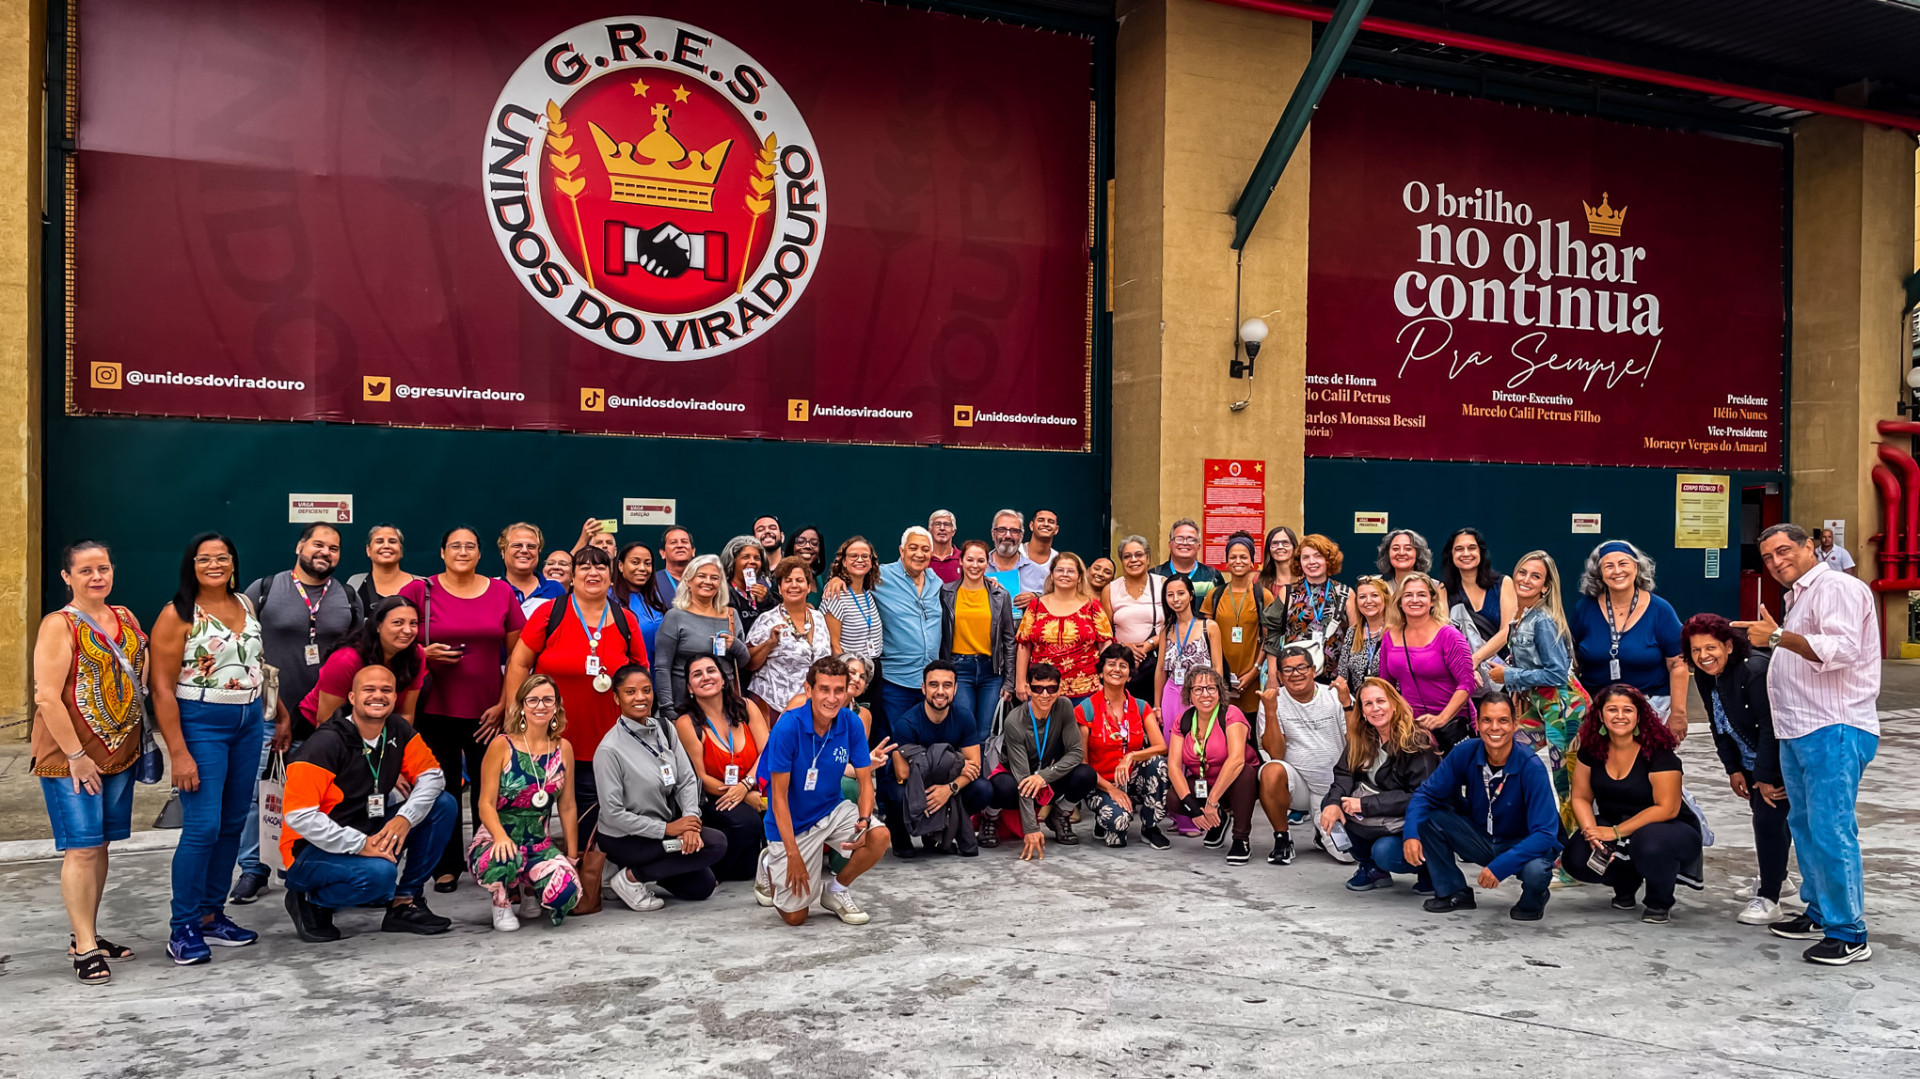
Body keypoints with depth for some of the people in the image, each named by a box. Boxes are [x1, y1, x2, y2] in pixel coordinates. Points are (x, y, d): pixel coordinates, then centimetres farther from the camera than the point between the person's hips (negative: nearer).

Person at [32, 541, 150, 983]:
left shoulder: (126, 619, 10)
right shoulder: (59, 626, -9)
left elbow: (145, 671, 22)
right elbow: (47, 698, -15)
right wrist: (76, 756, -17)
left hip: (120, 752, 6)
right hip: (71, 756, -6)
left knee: (101, 843, 12)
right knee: (82, 848, -6)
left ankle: (87, 933, 24)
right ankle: (84, 948, 1)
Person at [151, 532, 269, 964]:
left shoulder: (246, 605, 9)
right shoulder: (178, 615, -9)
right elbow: (162, 687, -12)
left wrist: (281, 715, 16)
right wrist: (178, 753, -17)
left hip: (249, 723, 6)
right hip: (200, 724, -6)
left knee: (233, 824, 10)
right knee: (203, 828, -10)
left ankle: (212, 914, 21)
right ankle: (183, 928, 2)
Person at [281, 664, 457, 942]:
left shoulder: (398, 731, -1)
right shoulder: (326, 743, -21)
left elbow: (432, 773, -1)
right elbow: (298, 815, -25)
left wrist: (405, 817, -19)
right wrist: (360, 845, -28)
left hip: (372, 835, 7)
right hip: (314, 848, -7)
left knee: (444, 805, -7)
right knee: (380, 873, -35)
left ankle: (405, 902, 1)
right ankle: (309, 901, -3)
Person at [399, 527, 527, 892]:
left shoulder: (502, 592, 5)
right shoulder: (420, 591, 1)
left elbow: (516, 655, 7)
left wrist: (505, 703, 0)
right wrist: (425, 653, -13)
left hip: (487, 711, 1)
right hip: (435, 710, -1)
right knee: (444, 787, 4)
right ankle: (447, 865, 17)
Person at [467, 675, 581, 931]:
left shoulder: (563, 748, 3)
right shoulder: (502, 746, -7)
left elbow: (567, 807, 9)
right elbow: (486, 804, -11)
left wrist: (572, 857, 8)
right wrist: (501, 837, -30)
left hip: (540, 844, 3)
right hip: (495, 842, -3)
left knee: (565, 894, -25)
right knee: (505, 860, -40)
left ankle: (529, 886, 13)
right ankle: (502, 901, -3)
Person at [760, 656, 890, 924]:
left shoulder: (852, 723, -12)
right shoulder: (788, 727, -24)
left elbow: (865, 781, -6)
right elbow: (779, 796, -19)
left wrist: (864, 821, -27)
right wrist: (793, 854, -21)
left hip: (832, 810, 4)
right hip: (792, 823, -4)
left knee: (880, 837, -25)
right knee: (795, 916, -3)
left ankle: (837, 890, 3)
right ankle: (771, 868, 30)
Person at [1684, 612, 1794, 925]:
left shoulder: (1755, 670, -29)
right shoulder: (1705, 675, -3)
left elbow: (1770, 727, -29)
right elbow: (1718, 724, 5)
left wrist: (1767, 777, -26)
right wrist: (1733, 769, 1)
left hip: (1783, 756, -9)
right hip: (1752, 759, 9)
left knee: (1769, 817, -15)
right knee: (1763, 815, 22)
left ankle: (1768, 899, -7)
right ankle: (1777, 879, 42)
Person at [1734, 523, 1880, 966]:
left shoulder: (1836, 587, -9)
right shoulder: (1801, 596, 23)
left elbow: (1842, 648, -23)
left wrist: (1779, 636, -25)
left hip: (1834, 733, -10)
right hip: (1799, 732, 10)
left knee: (1830, 830, -11)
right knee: (1804, 825, 14)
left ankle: (1849, 934, -6)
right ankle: (1820, 914, 24)